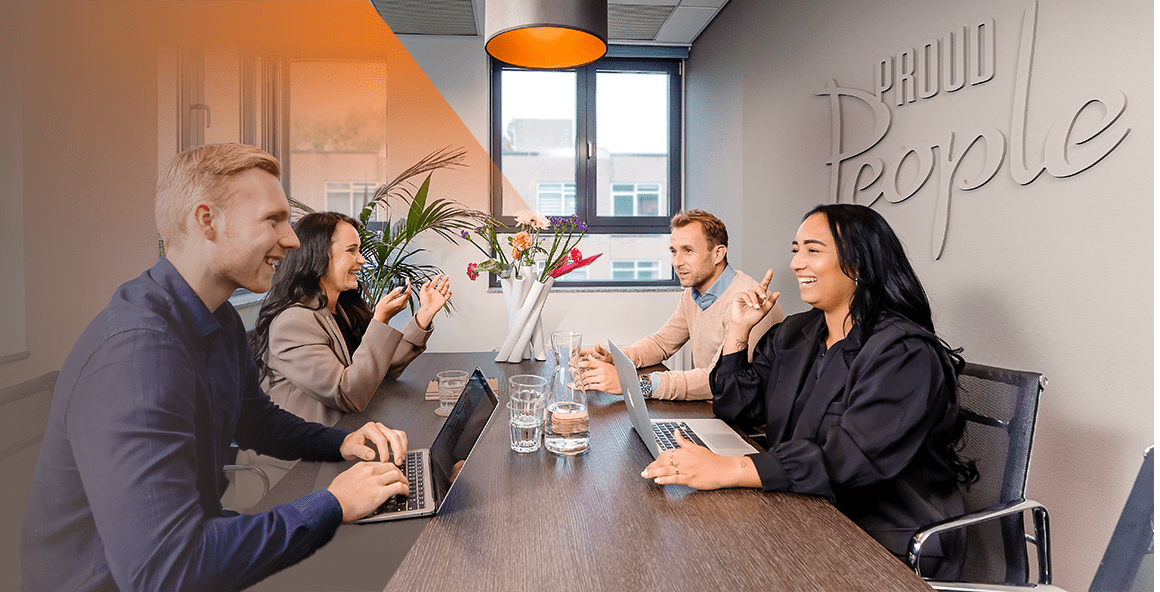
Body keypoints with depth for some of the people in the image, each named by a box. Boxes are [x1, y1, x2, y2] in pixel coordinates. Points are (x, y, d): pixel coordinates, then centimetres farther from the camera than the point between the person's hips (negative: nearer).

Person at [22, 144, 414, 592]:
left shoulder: (221, 320, 2)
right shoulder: (135, 351, -29)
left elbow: (256, 420, 15)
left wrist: (343, 442, -2)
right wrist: (333, 505, -27)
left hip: (192, 537, 8)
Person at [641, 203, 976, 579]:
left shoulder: (905, 353, -17)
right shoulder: (792, 334, 8)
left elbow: (853, 457, -30)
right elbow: (735, 410, 9)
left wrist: (726, 470, -37)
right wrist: (739, 328, 0)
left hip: (883, 546, -6)